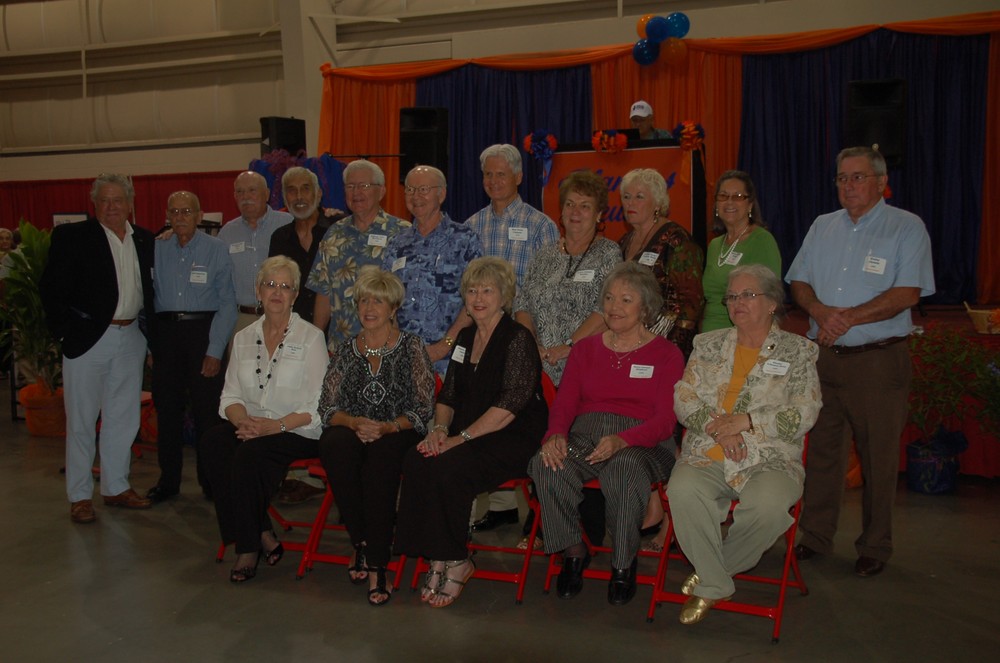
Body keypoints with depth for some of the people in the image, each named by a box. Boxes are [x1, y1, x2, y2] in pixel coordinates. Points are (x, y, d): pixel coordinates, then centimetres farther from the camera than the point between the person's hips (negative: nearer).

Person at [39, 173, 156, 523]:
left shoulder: (145, 240, 9)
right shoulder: (71, 236, -4)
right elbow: (51, 288, -6)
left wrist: (148, 327, 6)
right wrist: (64, 331, -11)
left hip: (131, 338, 4)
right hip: (88, 337, -4)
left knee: (123, 417, 11)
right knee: (82, 420, 4)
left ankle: (116, 487, 24)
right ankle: (80, 496, 14)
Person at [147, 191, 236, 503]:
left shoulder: (216, 249, 0)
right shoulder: (157, 249, 10)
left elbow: (227, 303, -4)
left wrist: (215, 349, -10)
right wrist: (150, 342, -1)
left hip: (203, 329, -3)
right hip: (166, 331, 3)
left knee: (207, 409, -2)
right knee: (167, 407, 7)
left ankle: (211, 480, 12)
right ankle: (168, 479, 20)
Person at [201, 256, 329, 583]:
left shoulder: (311, 338, -1)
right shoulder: (244, 338, 15)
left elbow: (317, 406, -8)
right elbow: (231, 395, 11)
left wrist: (277, 425, -21)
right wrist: (243, 420, -12)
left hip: (298, 432, -5)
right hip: (252, 426, 5)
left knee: (250, 452, -32)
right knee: (213, 442, -25)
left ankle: (249, 546, -13)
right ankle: (262, 535, -17)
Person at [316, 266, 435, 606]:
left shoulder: (411, 347, 6)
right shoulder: (345, 351, 16)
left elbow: (424, 407, -1)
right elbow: (327, 406, 8)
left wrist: (387, 427, -17)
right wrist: (355, 422, -13)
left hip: (397, 436, -2)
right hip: (351, 433, 3)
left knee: (381, 454, -38)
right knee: (335, 445, -34)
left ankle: (377, 564, -33)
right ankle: (361, 542, -20)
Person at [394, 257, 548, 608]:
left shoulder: (518, 339, -7)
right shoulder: (465, 337, 16)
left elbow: (509, 406, -16)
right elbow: (448, 395, 17)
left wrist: (461, 437, -19)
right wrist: (440, 428, -4)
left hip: (513, 439, -6)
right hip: (467, 436, 6)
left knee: (448, 469, -30)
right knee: (416, 461, -22)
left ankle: (456, 561, -11)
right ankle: (439, 558, -14)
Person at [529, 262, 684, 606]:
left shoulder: (666, 354, 8)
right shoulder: (585, 348, 20)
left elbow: (666, 418, -4)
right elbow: (564, 402, 11)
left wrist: (621, 441, -23)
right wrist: (556, 434, -14)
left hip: (641, 443, -3)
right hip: (584, 435, 3)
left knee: (625, 469, -38)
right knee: (545, 464, -29)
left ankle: (624, 564, -16)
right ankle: (573, 552, -10)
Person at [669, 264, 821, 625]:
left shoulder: (798, 351, 9)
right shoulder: (708, 345, 18)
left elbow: (803, 415, -1)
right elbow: (683, 399, 8)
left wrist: (746, 422, -12)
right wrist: (717, 427, -10)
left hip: (770, 459, -1)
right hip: (706, 455, 2)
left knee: (769, 504, -35)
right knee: (682, 489, -32)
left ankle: (712, 569, -6)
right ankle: (713, 584, -10)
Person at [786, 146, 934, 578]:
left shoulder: (907, 228, -2)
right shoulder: (822, 226, 14)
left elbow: (908, 293, -11)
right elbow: (799, 281, 11)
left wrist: (850, 317, -17)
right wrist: (820, 310, -9)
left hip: (878, 360, -4)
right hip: (822, 356, 4)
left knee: (879, 457, 3)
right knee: (821, 449, 9)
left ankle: (875, 547, 17)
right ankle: (815, 537, 22)